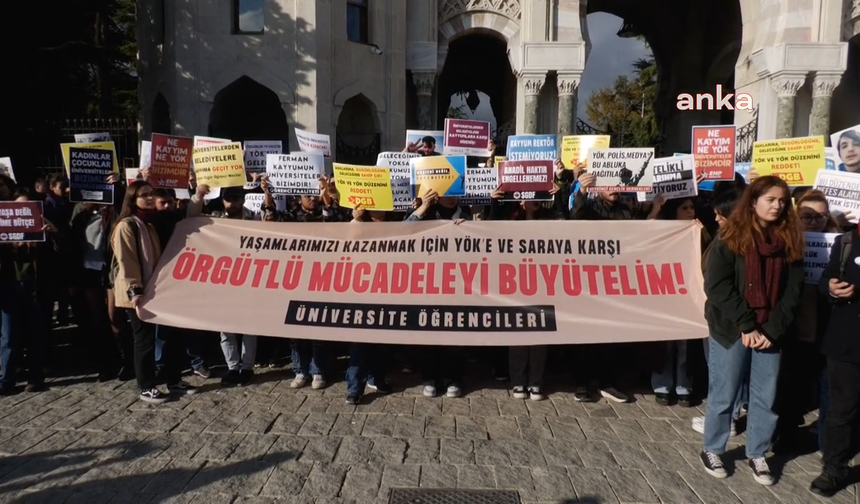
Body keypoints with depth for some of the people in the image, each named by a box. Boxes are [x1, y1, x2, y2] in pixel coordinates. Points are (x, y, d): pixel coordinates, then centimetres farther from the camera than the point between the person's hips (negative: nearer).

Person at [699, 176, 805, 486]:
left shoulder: (789, 242, 5)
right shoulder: (730, 238, -6)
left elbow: (793, 290, 2)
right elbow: (716, 286, -12)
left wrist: (772, 330, -8)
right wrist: (747, 325, -15)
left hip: (770, 333, 4)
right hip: (731, 330, -3)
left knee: (766, 397, 10)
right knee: (723, 395, 6)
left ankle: (757, 455, 27)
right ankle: (712, 451, 23)